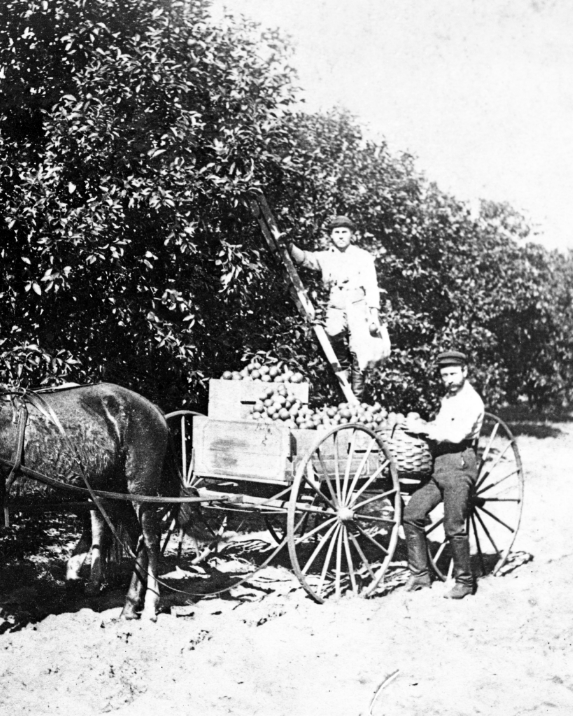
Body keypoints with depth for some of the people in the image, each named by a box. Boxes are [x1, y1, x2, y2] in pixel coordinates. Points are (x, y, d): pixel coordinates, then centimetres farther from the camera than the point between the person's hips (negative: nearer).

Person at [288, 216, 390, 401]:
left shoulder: (363, 257, 10)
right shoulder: (325, 257, 17)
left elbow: (371, 287, 4)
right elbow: (304, 258, 2)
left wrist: (374, 314, -6)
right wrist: (289, 246, -18)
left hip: (358, 307, -2)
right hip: (336, 308, 2)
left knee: (360, 350, -15)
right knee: (333, 332, -31)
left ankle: (357, 397, -9)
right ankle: (344, 367, -5)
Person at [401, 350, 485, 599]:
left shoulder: (472, 401, -8)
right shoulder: (447, 399, 20)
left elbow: (457, 434, -20)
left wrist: (424, 428, -15)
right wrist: (419, 424, 7)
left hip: (459, 467, -8)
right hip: (437, 466, 8)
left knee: (454, 527, -6)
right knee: (411, 515, 1)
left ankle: (464, 581, 9)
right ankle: (419, 574, 10)